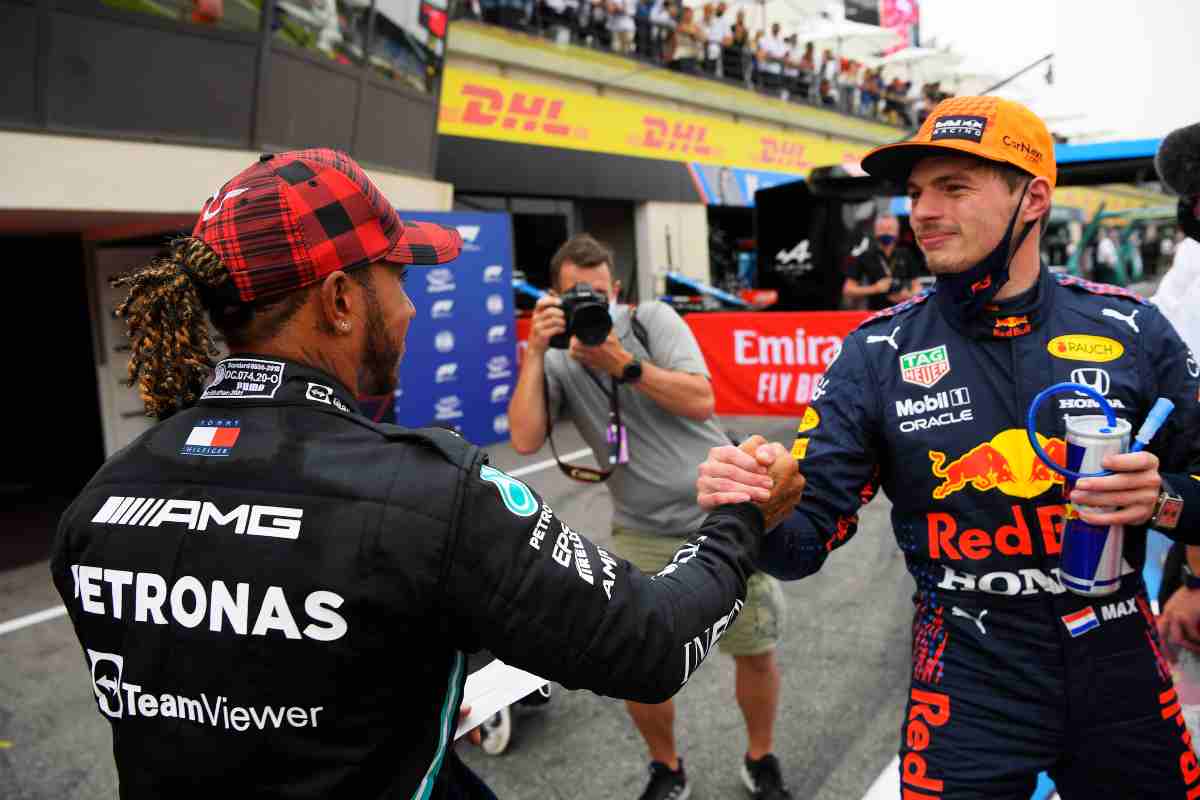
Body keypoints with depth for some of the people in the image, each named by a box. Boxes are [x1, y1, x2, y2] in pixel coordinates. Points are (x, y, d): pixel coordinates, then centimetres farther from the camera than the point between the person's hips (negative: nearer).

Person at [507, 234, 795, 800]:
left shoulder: (653, 319, -3)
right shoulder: (557, 364, -1)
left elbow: (701, 401, -14)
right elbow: (524, 441, -16)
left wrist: (624, 363, -20)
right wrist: (534, 352, -17)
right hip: (644, 536, 1)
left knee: (756, 649, 9)